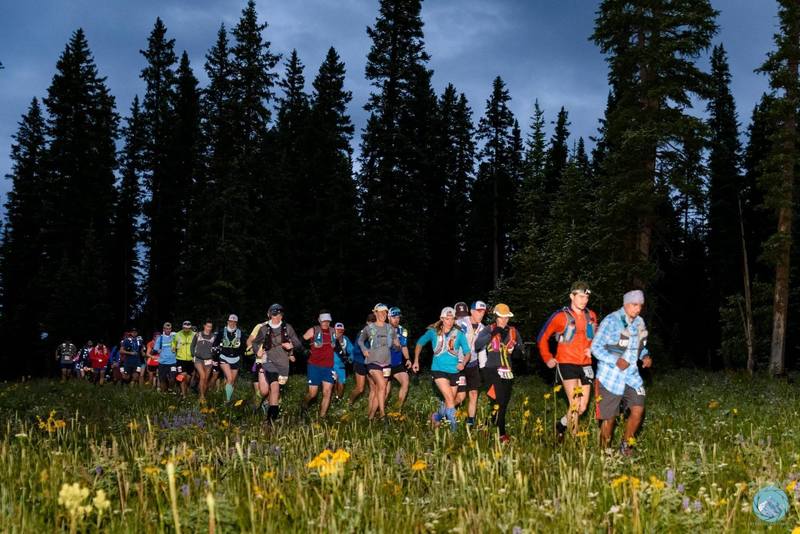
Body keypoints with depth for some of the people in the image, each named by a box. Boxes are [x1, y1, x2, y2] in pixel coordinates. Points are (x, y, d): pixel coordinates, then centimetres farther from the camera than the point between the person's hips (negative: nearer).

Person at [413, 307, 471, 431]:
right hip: (438, 370, -3)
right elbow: (420, 343, 15)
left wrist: (463, 363, -18)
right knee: (450, 399, -18)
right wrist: (416, 361, 13)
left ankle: (437, 417, 38)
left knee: (448, 401, 12)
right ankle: (453, 426, -12)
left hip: (454, 371, 3)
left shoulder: (459, 334, 0)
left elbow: (467, 352, 1)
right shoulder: (433, 332, 0)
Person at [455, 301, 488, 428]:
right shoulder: (460, 323, -13)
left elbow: (482, 349, 15)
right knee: (461, 396, -10)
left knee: (474, 394, 2)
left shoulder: (482, 328, 7)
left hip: (473, 365, 6)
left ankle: (470, 423, 11)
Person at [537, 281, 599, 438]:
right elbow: (542, 337, 1)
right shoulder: (561, 316, -9)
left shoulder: (591, 316, 5)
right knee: (574, 405, -14)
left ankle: (561, 426, 34)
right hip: (567, 365, -5)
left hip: (585, 365, 5)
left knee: (583, 408, 10)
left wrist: (592, 348, 2)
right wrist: (547, 358, 0)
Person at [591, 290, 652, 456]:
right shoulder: (611, 321, -15)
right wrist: (615, 361, -24)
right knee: (609, 417, 2)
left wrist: (645, 356, -1)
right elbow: (596, 347, -14)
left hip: (631, 375, 5)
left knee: (638, 410, -6)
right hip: (610, 377, -5)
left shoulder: (640, 322, 6)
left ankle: (626, 445, 15)